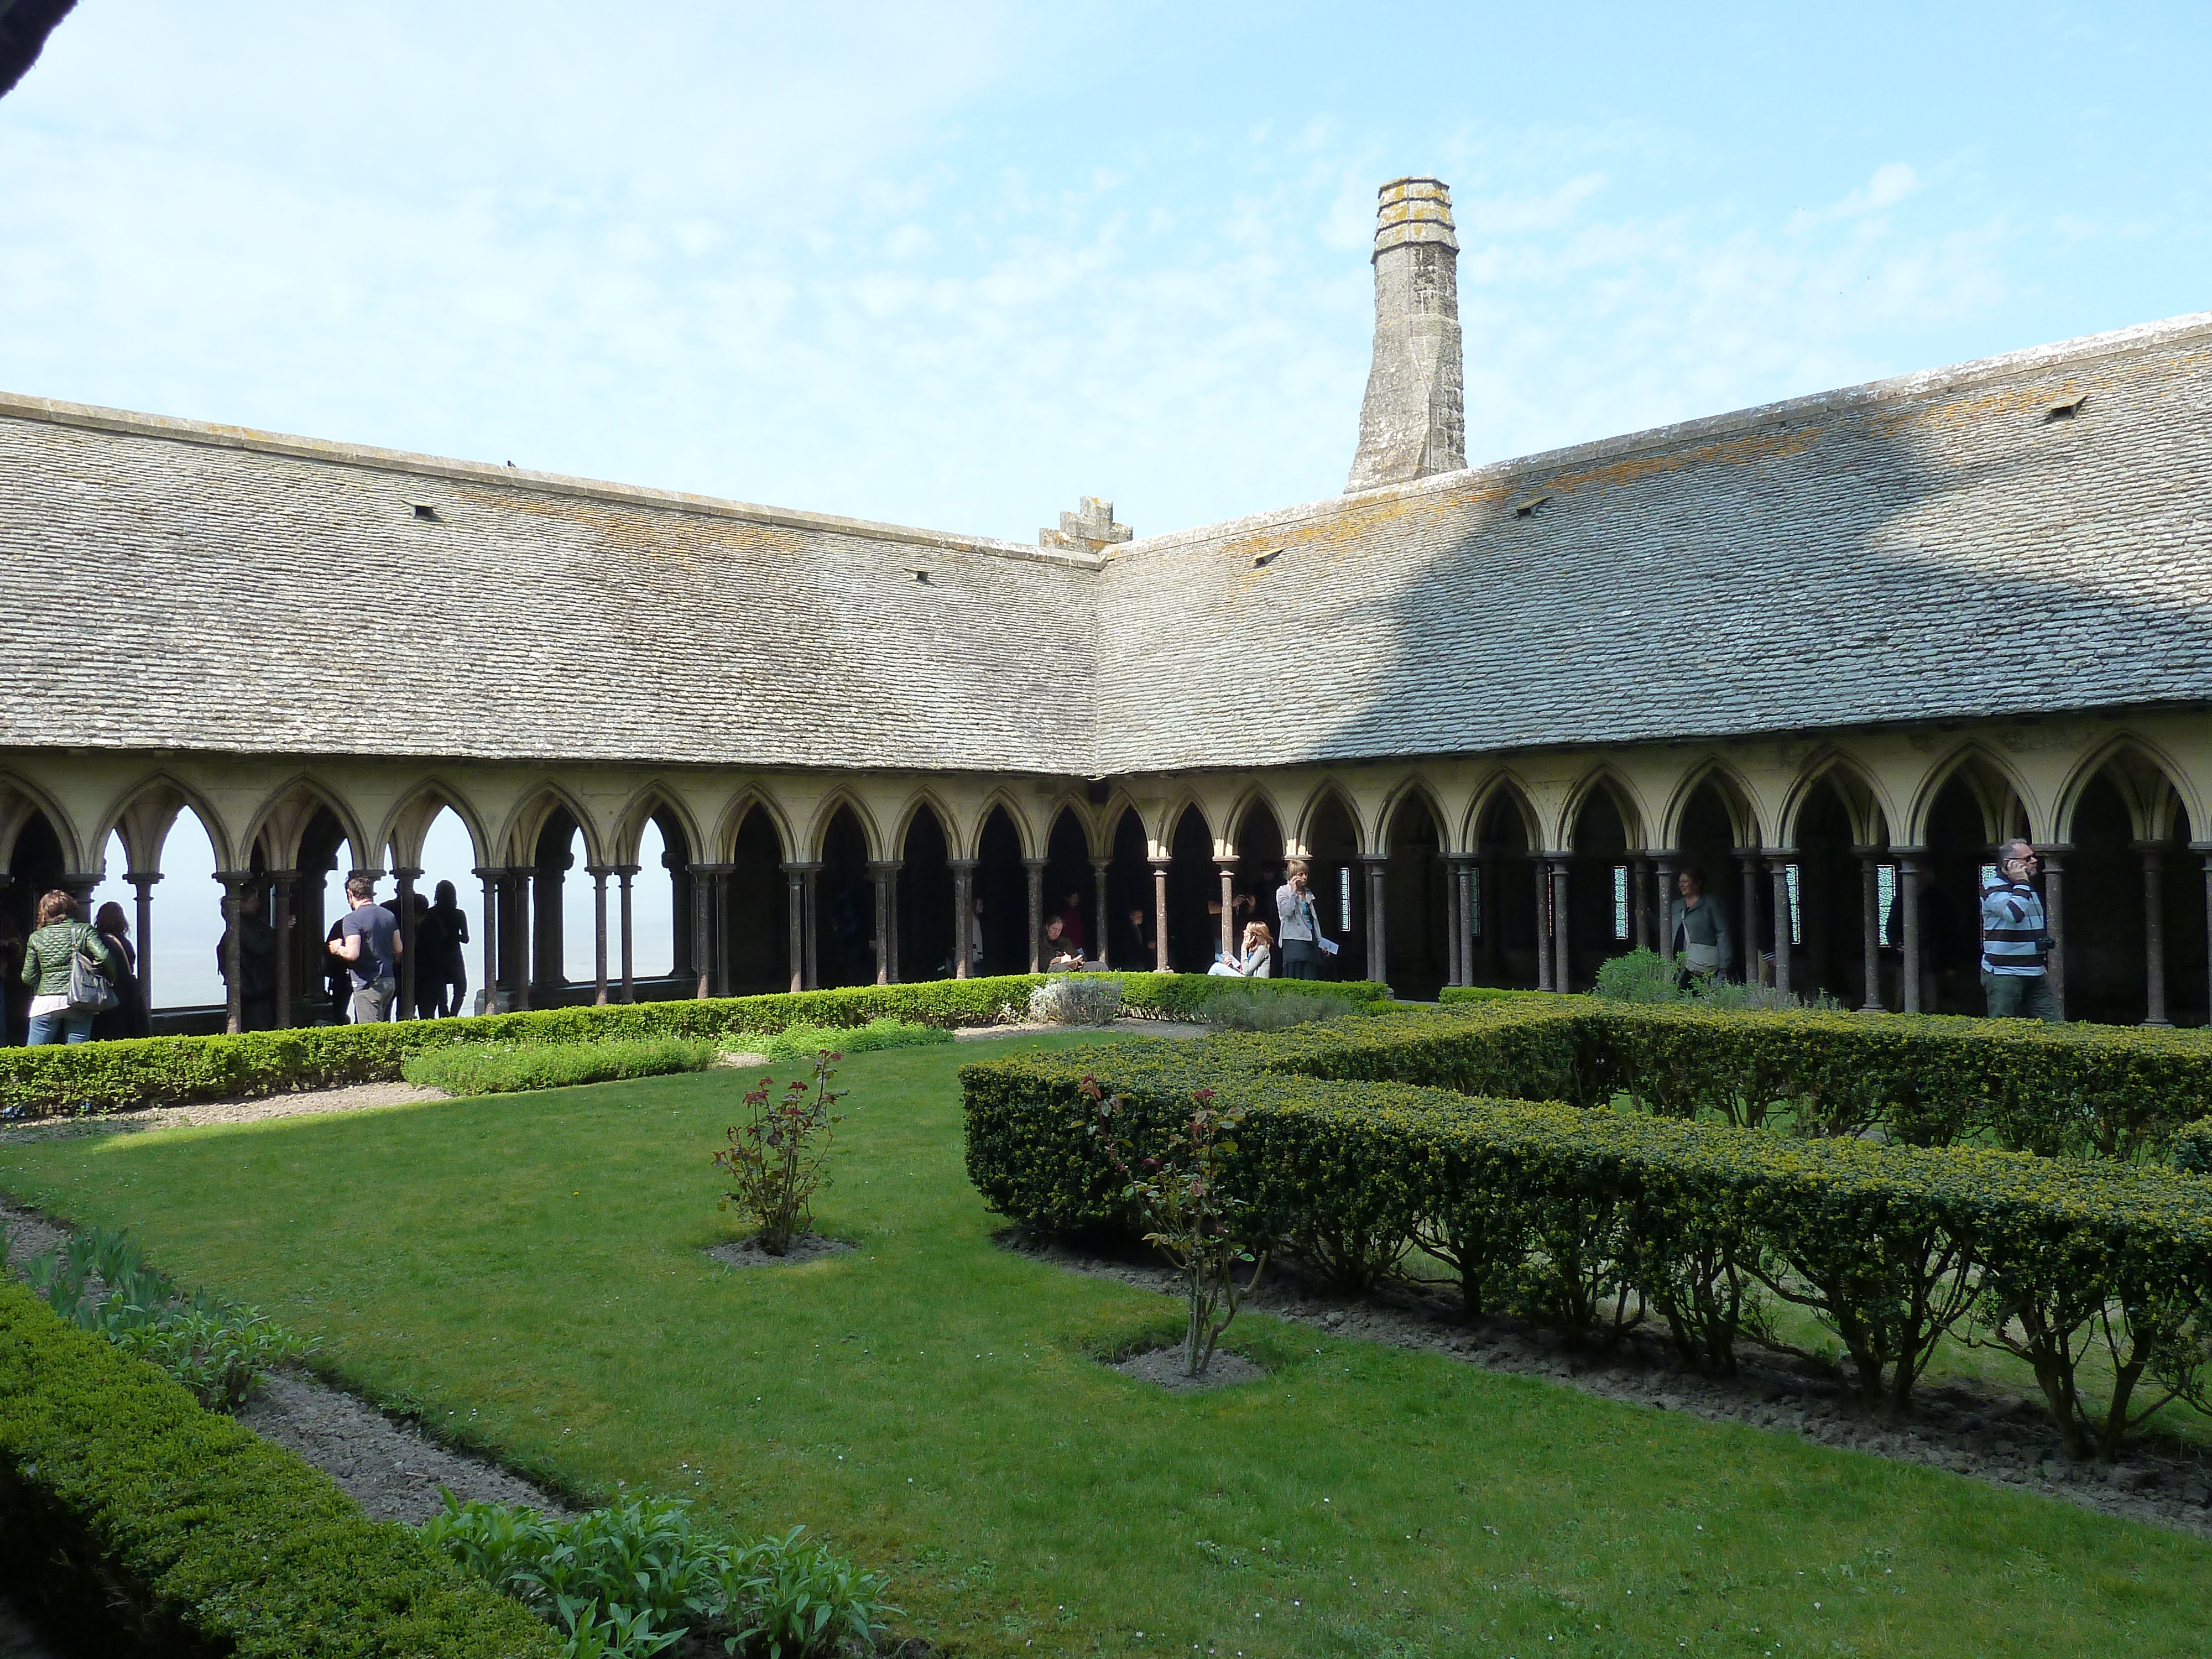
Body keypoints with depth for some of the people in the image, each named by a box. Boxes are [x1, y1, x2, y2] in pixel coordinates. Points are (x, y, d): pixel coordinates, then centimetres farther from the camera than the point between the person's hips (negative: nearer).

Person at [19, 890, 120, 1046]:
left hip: (45, 1004, 0)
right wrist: (111, 978, 3)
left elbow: (28, 977, 6)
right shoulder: (85, 931, 2)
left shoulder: (36, 938, 7)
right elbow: (104, 956, -13)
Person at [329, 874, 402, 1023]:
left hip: (368, 984, -7)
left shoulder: (352, 919, -12)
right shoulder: (388, 915, 10)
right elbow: (398, 950, 14)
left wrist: (338, 949, -1)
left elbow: (352, 954, -21)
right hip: (390, 981, 7)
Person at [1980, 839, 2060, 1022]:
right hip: (2004, 974, -8)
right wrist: (2020, 882, -18)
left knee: (2052, 1025, 3)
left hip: (2036, 973, 8)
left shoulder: (2029, 889, 18)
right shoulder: (1993, 889, -10)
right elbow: (2015, 913, -30)